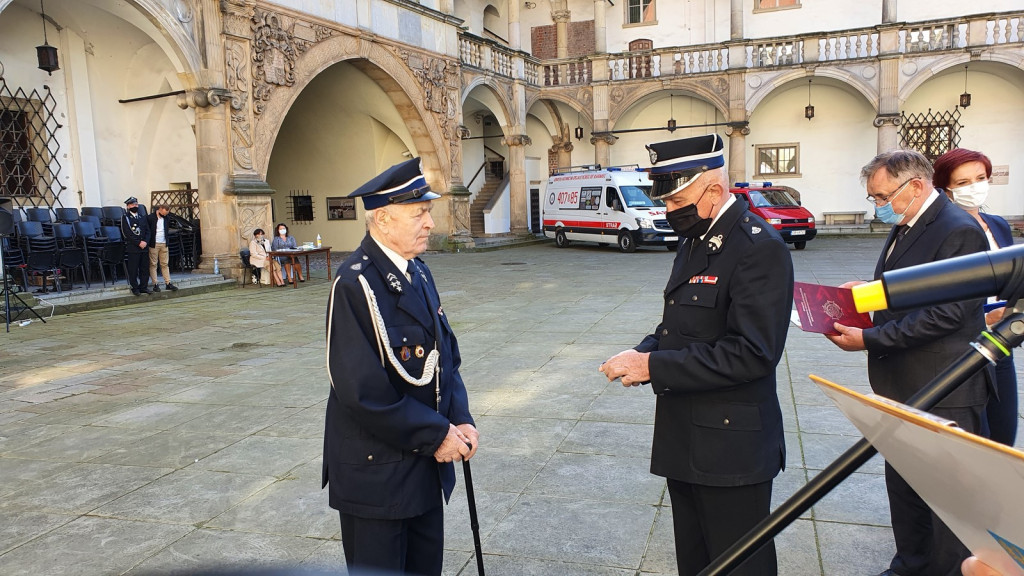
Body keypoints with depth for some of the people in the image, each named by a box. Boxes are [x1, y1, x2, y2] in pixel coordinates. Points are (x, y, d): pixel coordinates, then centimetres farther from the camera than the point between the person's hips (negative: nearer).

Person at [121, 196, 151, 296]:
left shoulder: (142, 217, 15)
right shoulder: (125, 218, -2)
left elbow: (147, 231, 11)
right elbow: (127, 233, -10)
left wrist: (145, 242, -6)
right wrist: (138, 243, -15)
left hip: (144, 247, 5)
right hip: (132, 248, -5)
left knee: (145, 268, 7)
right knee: (133, 269, 0)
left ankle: (143, 287, 15)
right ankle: (135, 288, 7)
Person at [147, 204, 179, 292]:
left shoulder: (165, 218, 10)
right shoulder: (150, 218, -7)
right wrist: (149, 243, -10)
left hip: (164, 244, 5)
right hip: (154, 244, -5)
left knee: (165, 264, 7)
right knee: (153, 264, 0)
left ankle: (168, 283, 8)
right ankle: (155, 284, 2)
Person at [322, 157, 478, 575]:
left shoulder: (418, 272, 6)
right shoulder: (355, 284, -20)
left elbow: (445, 354, 11)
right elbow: (363, 390, -24)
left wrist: (460, 420, -3)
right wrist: (436, 435, -17)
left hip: (426, 463, 8)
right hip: (375, 473, -8)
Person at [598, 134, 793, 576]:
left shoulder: (759, 248, -18)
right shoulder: (694, 240, 11)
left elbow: (751, 352, -26)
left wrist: (654, 367, -24)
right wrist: (643, 353, -2)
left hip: (731, 447, -9)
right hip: (684, 440, 9)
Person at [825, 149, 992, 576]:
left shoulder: (959, 231, -18)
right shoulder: (904, 228, 11)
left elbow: (945, 314, -24)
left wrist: (868, 339, -23)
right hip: (902, 388, 9)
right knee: (902, 485, 20)